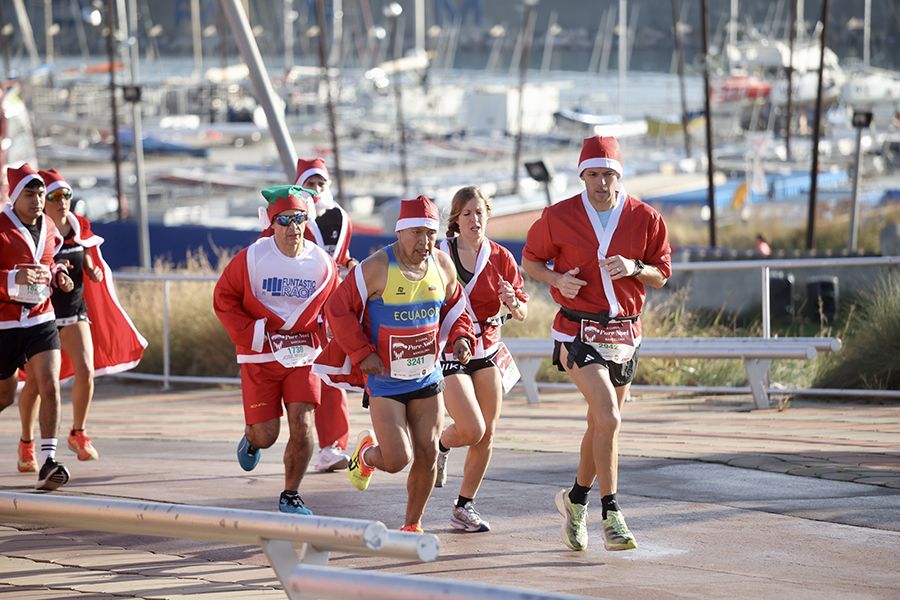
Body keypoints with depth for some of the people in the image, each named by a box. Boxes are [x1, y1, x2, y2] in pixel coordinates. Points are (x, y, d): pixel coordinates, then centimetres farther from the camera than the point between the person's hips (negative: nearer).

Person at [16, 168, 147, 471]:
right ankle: (26, 444, 18)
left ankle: (78, 434, 9)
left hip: (75, 311, 4)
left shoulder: (79, 228, 5)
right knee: (35, 380, 0)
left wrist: (95, 272, -2)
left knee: (86, 371, -11)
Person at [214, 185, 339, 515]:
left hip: (302, 355, 2)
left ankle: (290, 496, 7)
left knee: (302, 425, -11)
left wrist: (316, 342, 0)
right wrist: (249, 335, -11)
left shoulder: (323, 263, -2)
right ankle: (251, 439, 40)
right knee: (266, 435, -1)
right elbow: (223, 298, -1)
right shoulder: (251, 258, -10)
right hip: (259, 357, -2)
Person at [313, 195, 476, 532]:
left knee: (427, 454, 4)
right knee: (398, 459, -11)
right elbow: (338, 309, -10)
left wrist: (460, 338, -2)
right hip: (384, 380, -5)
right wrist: (362, 353, -13)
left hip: (427, 377, 5)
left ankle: (412, 525, 23)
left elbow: (454, 307, 17)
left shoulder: (443, 266, -1)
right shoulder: (377, 268, -17)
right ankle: (366, 454, 26)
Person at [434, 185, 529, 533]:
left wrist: (513, 303, -19)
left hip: (487, 352, 4)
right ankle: (440, 446, 19)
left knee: (487, 435, 3)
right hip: (449, 354, -4)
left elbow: (522, 314, 3)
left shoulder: (501, 258, 1)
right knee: (472, 430, -16)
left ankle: (464, 507, 17)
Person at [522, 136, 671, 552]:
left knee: (602, 423, 13)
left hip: (625, 333, 4)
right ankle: (611, 514, -12)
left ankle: (576, 499, 35)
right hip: (579, 332, -4)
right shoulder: (559, 217, -5)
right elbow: (530, 259, 8)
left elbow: (661, 275, 7)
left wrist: (635, 268, -14)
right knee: (608, 417, -19)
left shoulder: (645, 218, -1)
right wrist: (557, 279, -12)